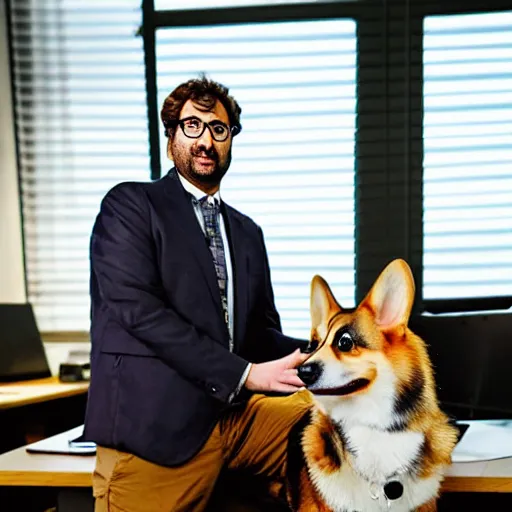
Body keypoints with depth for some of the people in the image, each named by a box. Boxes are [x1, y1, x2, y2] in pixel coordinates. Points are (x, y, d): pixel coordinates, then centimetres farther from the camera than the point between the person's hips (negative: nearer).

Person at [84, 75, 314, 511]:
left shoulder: (247, 233, 21)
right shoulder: (129, 205, 2)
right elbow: (138, 310, -12)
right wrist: (245, 374, -15)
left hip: (238, 413, 5)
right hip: (155, 426, -5)